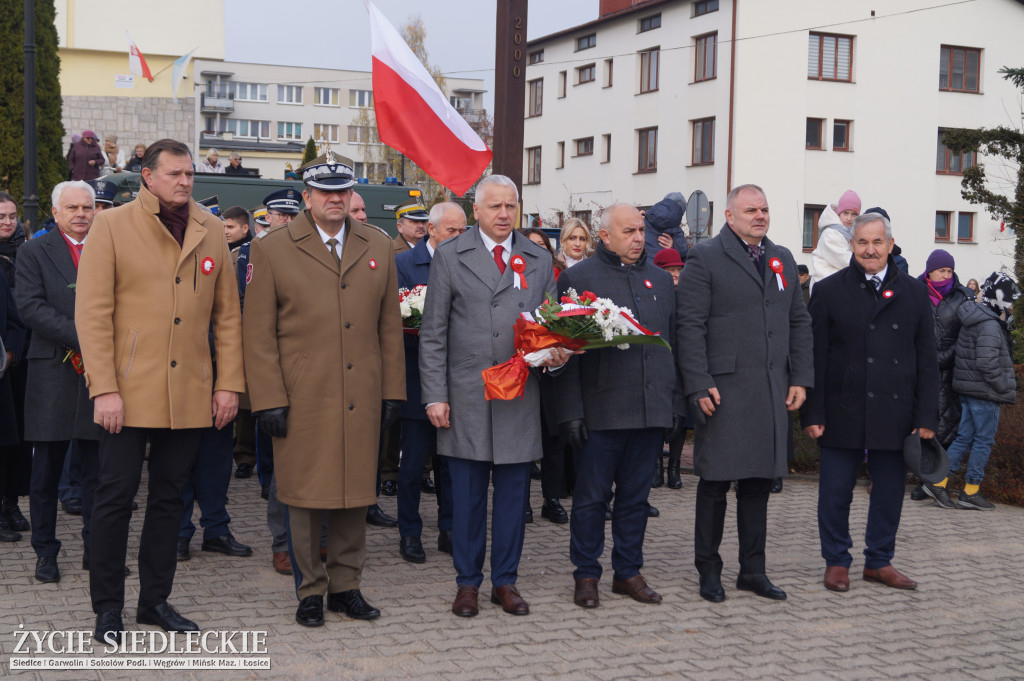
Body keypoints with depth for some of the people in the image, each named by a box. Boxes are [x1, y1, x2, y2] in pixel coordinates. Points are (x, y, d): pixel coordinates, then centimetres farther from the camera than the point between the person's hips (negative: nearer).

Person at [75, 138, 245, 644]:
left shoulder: (211, 231, 9)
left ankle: (155, 600, 23)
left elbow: (227, 314, 11)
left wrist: (229, 383, 5)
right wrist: (104, 389, -13)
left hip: (189, 395, 4)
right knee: (116, 497, 0)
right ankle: (108, 607, 14)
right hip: (129, 393, -3)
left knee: (169, 497, 11)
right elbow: (92, 313, -6)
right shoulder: (111, 226, -1)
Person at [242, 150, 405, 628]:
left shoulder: (379, 249, 10)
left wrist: (392, 392, 7)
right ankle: (310, 590, 18)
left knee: (355, 495, 9)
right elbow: (258, 333, -2)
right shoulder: (271, 250, 0)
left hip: (361, 401, 3)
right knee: (305, 498, 4)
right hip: (301, 400, -3)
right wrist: (268, 400, -8)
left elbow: (389, 327, 12)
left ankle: (346, 586, 23)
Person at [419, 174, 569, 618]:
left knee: (513, 493, 7)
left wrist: (556, 355, -9)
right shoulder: (449, 256, 3)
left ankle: (505, 581, 20)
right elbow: (433, 334, 1)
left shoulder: (539, 260, 11)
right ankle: (468, 582, 18)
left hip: (519, 398, 2)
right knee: (467, 494, 6)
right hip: (466, 397, -2)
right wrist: (434, 396, -5)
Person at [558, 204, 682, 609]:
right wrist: (571, 410, -11)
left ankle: (628, 572, 23)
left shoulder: (660, 280, 14)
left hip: (651, 411, 4)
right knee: (591, 496, 3)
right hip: (600, 413, -4)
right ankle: (586, 575, 15)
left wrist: (675, 405, 11)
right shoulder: (577, 279, -1)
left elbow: (672, 345, 16)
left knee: (635, 496, 12)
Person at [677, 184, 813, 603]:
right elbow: (690, 326, -8)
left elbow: (799, 322, 17)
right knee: (715, 482, 2)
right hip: (723, 391, -5)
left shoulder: (782, 260, 16)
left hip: (772, 392, 6)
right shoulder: (705, 259, -3)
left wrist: (800, 378, 8)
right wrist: (699, 385, -15)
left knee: (759, 481, 11)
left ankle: (753, 570, 21)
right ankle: (709, 571, 14)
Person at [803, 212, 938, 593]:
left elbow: (927, 360, 7)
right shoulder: (828, 291, 2)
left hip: (894, 414, 2)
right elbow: (815, 357, 0)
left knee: (889, 492, 9)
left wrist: (926, 416, 1)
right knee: (836, 492, 5)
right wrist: (813, 413, -6)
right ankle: (836, 561, 20)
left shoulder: (914, 293, 8)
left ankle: (879, 561, 24)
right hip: (843, 413, -2)